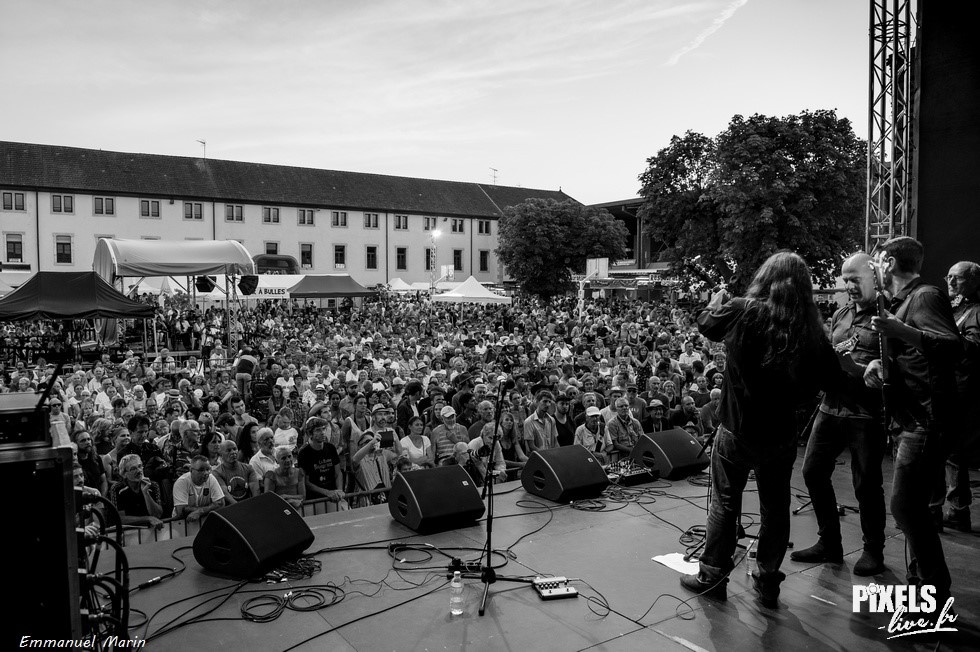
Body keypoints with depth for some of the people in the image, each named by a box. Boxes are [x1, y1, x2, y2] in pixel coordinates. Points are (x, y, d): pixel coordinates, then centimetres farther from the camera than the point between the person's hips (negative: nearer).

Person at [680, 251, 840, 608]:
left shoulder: (743, 311, -17)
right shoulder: (809, 328, -9)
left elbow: (706, 323, 1)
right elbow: (830, 373, 1)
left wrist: (717, 300, 20)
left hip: (737, 430, -2)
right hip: (781, 433, 2)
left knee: (724, 504, 12)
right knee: (775, 508, 17)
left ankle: (711, 576, 22)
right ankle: (768, 581, 28)